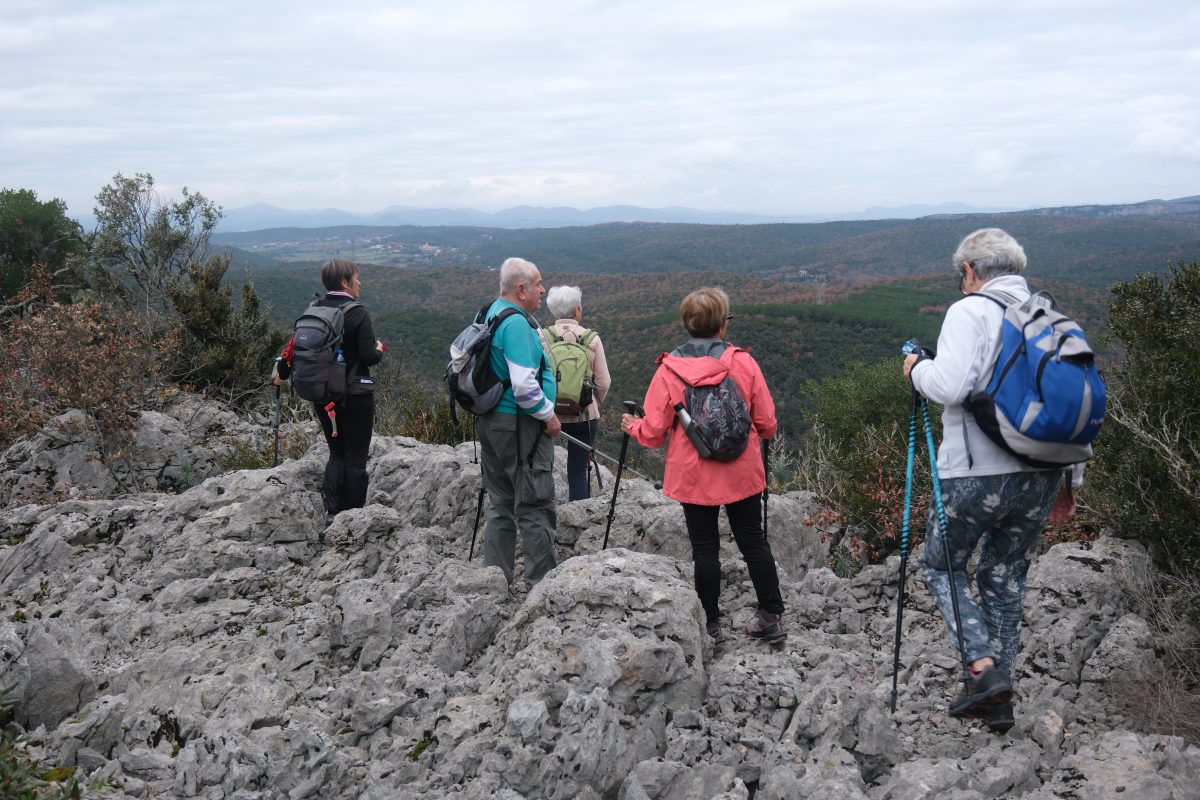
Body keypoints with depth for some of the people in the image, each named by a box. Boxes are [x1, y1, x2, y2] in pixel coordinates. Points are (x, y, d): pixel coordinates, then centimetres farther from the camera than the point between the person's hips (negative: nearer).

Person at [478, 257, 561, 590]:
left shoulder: (491, 313, 11)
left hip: (490, 422, 10)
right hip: (519, 426, -10)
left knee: (501, 504, 16)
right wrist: (549, 416, -11)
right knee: (535, 507, -1)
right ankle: (541, 584, 6)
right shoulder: (516, 323, -19)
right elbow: (525, 386, -25)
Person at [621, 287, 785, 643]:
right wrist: (760, 434, 22)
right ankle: (771, 617, 19)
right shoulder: (743, 362, -6)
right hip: (742, 473, 1)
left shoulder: (669, 369, -8)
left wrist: (632, 426, 15)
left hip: (694, 476, -1)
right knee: (754, 542, 13)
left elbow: (654, 432, -6)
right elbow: (766, 424, -1)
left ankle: (711, 625, 14)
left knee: (705, 549, 8)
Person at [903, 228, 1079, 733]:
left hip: (976, 473, -6)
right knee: (1006, 579, 17)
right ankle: (998, 701, 22)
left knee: (943, 563, 15)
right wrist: (1069, 480, 19)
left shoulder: (970, 312, -8)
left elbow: (948, 386, -22)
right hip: (1041, 477, 6)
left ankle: (984, 668, -1)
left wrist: (917, 368, 1)